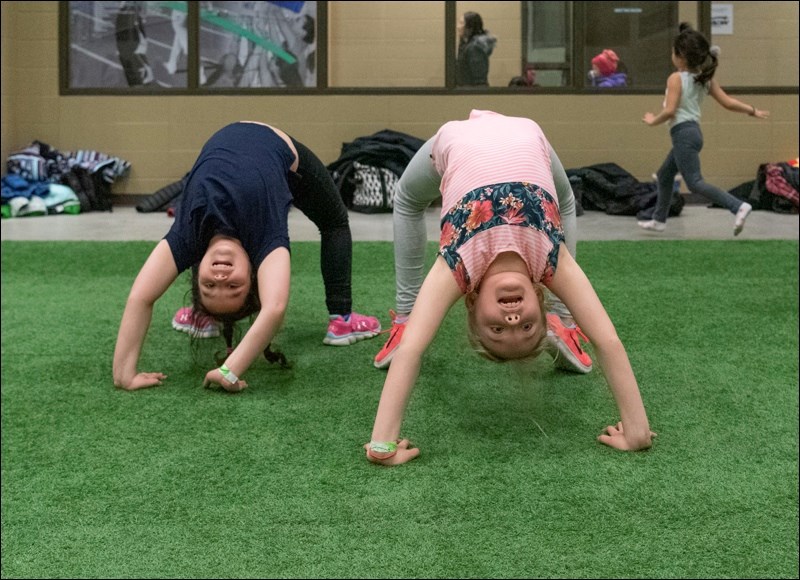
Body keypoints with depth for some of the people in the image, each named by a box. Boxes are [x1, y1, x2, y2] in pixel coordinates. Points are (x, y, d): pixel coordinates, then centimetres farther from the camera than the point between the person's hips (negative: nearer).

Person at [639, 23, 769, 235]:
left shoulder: (676, 78, -11)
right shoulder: (706, 79, 10)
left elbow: (669, 111, -19)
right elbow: (728, 102, 4)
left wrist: (653, 121, -2)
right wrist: (752, 110, 11)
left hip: (683, 133, -9)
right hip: (693, 132, 9)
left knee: (695, 183, -12)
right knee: (664, 175, 22)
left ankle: (739, 206, -24)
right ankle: (659, 220, 31)